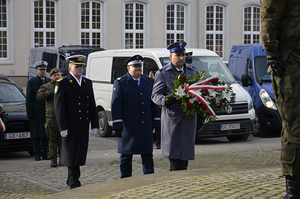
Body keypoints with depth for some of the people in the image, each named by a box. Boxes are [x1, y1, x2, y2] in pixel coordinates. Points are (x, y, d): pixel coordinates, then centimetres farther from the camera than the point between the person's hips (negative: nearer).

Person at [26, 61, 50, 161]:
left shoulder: (50, 81, 12)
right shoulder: (31, 82, 3)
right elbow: (28, 99, 0)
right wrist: (29, 113, -7)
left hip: (47, 112, 3)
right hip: (36, 113, -3)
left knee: (46, 134, 4)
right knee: (36, 134, -1)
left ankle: (45, 153, 9)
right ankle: (37, 154, 2)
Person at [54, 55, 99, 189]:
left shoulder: (88, 83, 12)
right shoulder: (62, 84, -5)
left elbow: (92, 106, 13)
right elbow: (59, 107, -9)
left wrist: (95, 125, 7)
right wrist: (63, 128, -15)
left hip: (83, 126, 5)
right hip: (69, 126, -5)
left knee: (80, 153, 9)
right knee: (71, 154, -2)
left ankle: (71, 180, 23)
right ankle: (74, 183, 3)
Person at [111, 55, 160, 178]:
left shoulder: (149, 82, 13)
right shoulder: (120, 83, 0)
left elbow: (154, 104, 14)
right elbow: (115, 106, -5)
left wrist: (156, 123, 7)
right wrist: (118, 126, -11)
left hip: (146, 127, 3)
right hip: (128, 128, -3)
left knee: (148, 155, 3)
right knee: (126, 156, 5)